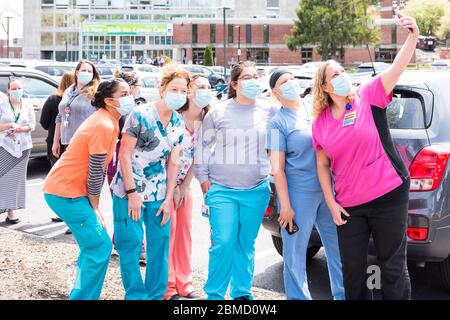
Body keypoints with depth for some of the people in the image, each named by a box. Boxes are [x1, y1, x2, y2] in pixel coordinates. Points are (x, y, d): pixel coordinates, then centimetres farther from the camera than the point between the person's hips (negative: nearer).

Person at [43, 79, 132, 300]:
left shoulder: (108, 122, 10)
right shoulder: (104, 126, -21)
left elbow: (100, 170, 13)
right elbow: (95, 173, -18)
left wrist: (94, 206, 11)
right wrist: (95, 207, -6)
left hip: (71, 189, 10)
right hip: (65, 192, -10)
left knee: (93, 246, 16)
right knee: (100, 247, -8)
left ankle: (81, 294, 25)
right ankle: (84, 296, -1)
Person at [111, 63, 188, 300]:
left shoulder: (179, 124, 4)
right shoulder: (140, 115, -13)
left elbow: (173, 162, 5)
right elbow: (124, 154, -13)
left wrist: (169, 198, 0)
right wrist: (132, 193, -15)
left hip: (159, 193, 5)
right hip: (129, 191, -5)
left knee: (160, 244, 7)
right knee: (130, 244, -1)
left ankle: (156, 295, 22)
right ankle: (136, 295, 14)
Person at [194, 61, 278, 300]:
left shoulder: (268, 111, 5)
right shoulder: (218, 112, 1)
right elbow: (203, 145, 8)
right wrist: (203, 177, 4)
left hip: (257, 190, 2)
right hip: (222, 190, -2)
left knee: (246, 244, 9)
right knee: (223, 244, -7)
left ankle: (242, 293, 22)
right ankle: (214, 295, 6)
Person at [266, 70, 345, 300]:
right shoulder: (278, 122, -4)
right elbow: (277, 168, -8)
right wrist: (285, 205, -13)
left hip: (329, 190, 5)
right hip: (299, 194, -5)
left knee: (338, 246, 13)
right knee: (295, 251, 3)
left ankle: (343, 294, 28)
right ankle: (298, 297, 18)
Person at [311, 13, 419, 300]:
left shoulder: (369, 96, -4)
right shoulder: (321, 123, 5)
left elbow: (398, 67, -19)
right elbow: (323, 165, 11)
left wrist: (413, 37, -35)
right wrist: (331, 203, 4)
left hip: (389, 196, -3)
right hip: (349, 206, 3)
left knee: (394, 268, 6)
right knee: (353, 271, 12)